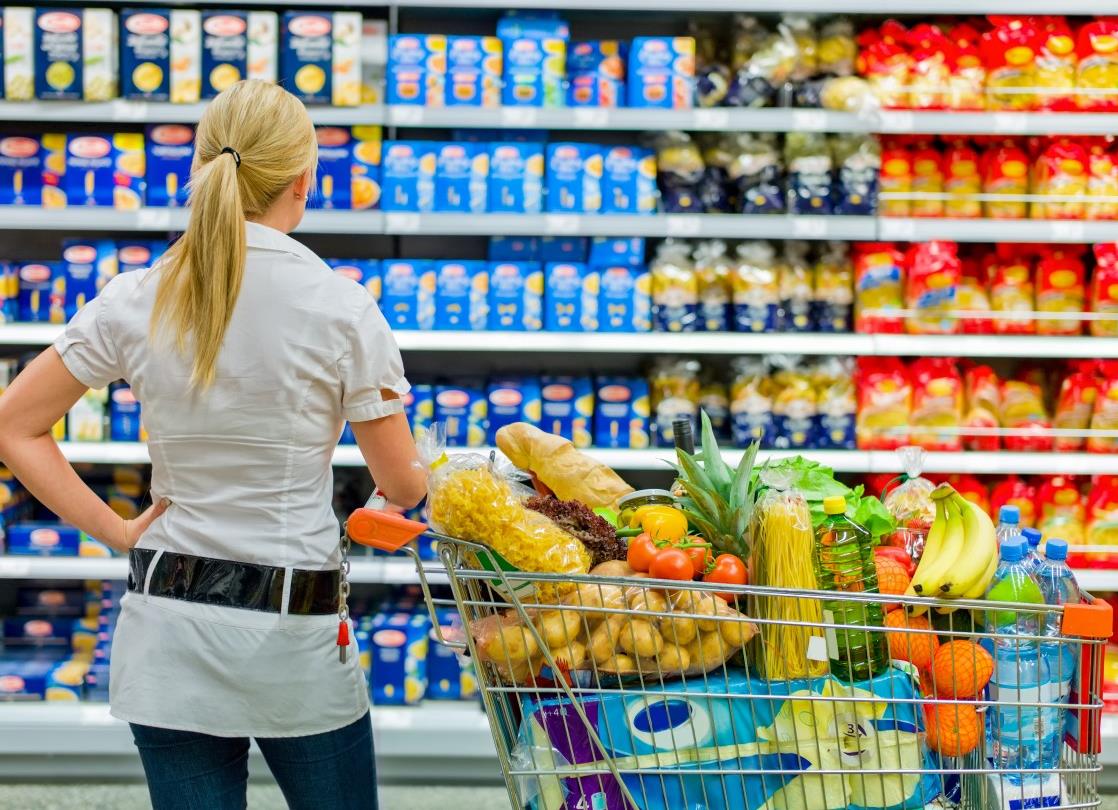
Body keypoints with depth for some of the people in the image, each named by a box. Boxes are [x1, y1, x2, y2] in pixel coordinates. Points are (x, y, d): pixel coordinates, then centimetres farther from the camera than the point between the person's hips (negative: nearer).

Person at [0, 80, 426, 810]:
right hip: (296, 627, -3)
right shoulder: (340, 306, -9)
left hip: (168, 620, 3)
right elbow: (402, 484, -2)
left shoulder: (136, 302, -1)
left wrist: (116, 530, 5)